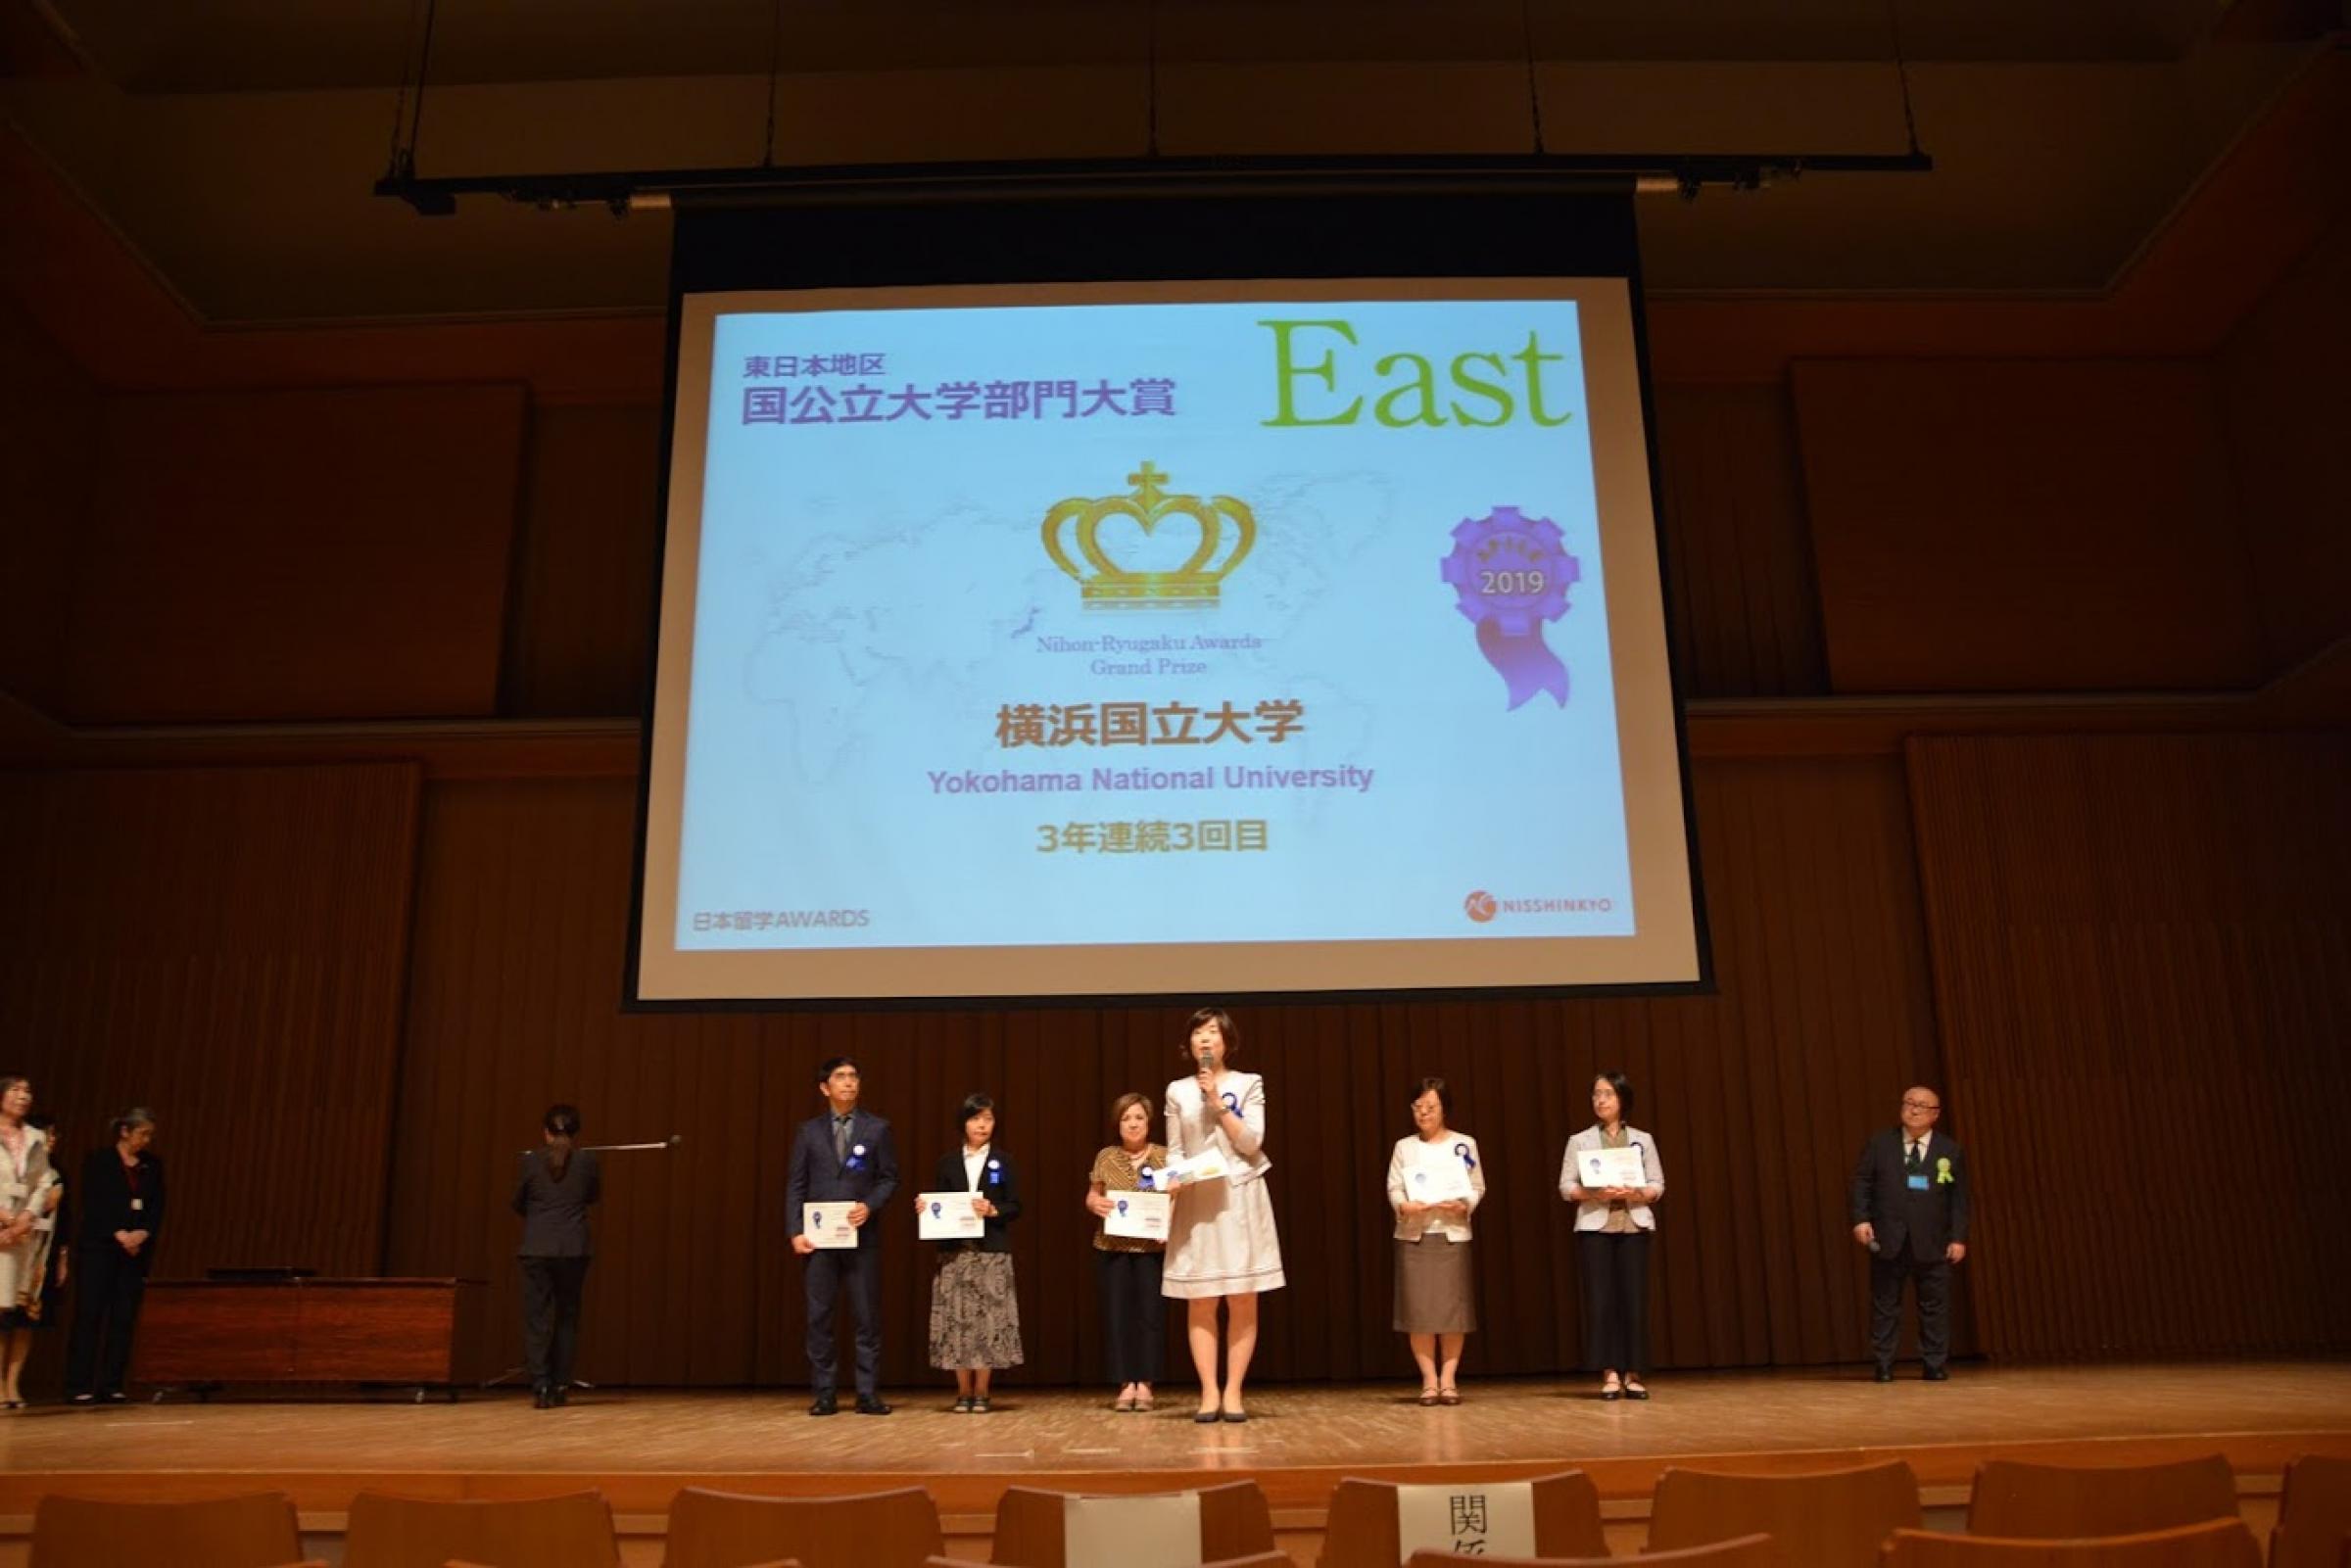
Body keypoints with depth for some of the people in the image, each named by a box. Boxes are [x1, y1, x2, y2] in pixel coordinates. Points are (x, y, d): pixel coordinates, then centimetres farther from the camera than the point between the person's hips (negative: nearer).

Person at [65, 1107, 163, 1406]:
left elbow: (158, 1208, 7)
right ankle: (79, 1385, -1)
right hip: (98, 1247, -4)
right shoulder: (98, 1160, 0)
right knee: (89, 1315, -5)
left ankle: (111, 1386, 3)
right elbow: (91, 1203, -7)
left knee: (124, 1318, 0)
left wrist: (142, 1234, -10)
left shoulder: (152, 1165, 12)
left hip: (137, 1249, 4)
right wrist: (119, 1234, -15)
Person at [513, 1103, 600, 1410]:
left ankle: (541, 1386, -7)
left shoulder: (531, 1161, -3)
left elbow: (517, 1204, 9)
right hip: (574, 1249, 1)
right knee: (567, 1317, 13)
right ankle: (560, 1386, 14)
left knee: (536, 1319, 3)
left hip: (536, 1249, -1)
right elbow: (595, 1194, 16)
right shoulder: (587, 1160, -2)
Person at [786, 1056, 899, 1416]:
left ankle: (868, 1394, 7)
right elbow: (795, 1185, 6)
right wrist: (796, 1231, -4)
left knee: (868, 1317, 1)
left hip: (862, 1236, -1)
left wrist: (870, 1205, -14)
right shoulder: (809, 1131, 8)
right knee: (818, 1317, 3)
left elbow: (889, 1179, 4)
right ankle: (825, 1394, 11)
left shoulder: (877, 1128, 6)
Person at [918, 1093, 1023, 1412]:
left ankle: (981, 1392, 8)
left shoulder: (1003, 1161, 6)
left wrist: (993, 1211, -17)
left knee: (989, 1319, -3)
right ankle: (963, 1392, 10)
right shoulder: (947, 1162, 10)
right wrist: (923, 1207, -12)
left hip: (992, 1251, -1)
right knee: (957, 1319, -1)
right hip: (954, 1251, 1)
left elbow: (1015, 1207, 1)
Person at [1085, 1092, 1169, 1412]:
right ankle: (1126, 1385, 7)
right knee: (1117, 1313, 0)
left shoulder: (1165, 1156, 3)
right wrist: (1095, 1204, -12)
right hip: (1112, 1247, 1)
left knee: (1151, 1312, -2)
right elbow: (1091, 1197, 11)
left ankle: (1145, 1384, 6)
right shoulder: (1106, 1158, 7)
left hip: (1153, 1248, -1)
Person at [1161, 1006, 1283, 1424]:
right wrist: (1173, 1178, -11)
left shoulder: (1248, 1084, 4)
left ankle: (1233, 1392, 4)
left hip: (1239, 1198, -1)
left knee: (1242, 1302, -2)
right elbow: (1174, 1151, 8)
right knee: (1200, 1303, -1)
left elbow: (1251, 1143, -6)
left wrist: (1218, 1102, -11)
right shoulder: (1177, 1091, 9)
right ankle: (1208, 1393, 3)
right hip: (1196, 1201, 1)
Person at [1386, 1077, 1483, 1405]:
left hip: (1451, 1233, 0)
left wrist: (1463, 1206, -15)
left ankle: (1448, 1378, 5)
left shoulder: (1465, 1144, 8)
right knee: (1418, 1307, -4)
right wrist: (1404, 1206, -18)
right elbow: (1393, 1188, 3)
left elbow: (1477, 1188, 5)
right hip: (1413, 1234, 1)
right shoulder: (1404, 1146, 10)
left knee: (1452, 1306, -4)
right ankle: (1429, 1379, 4)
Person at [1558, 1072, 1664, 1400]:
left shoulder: (1643, 1139, 11)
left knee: (1634, 1298, -3)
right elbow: (1566, 1187, 2)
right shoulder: (1579, 1141, 8)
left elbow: (1658, 1185, 7)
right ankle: (1610, 1374, -3)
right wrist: (1594, 1192, -16)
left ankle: (1633, 1374, 3)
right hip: (1595, 1227, -1)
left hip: (1634, 1225, 1)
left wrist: (1636, 1193, -13)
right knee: (1601, 1298, -6)